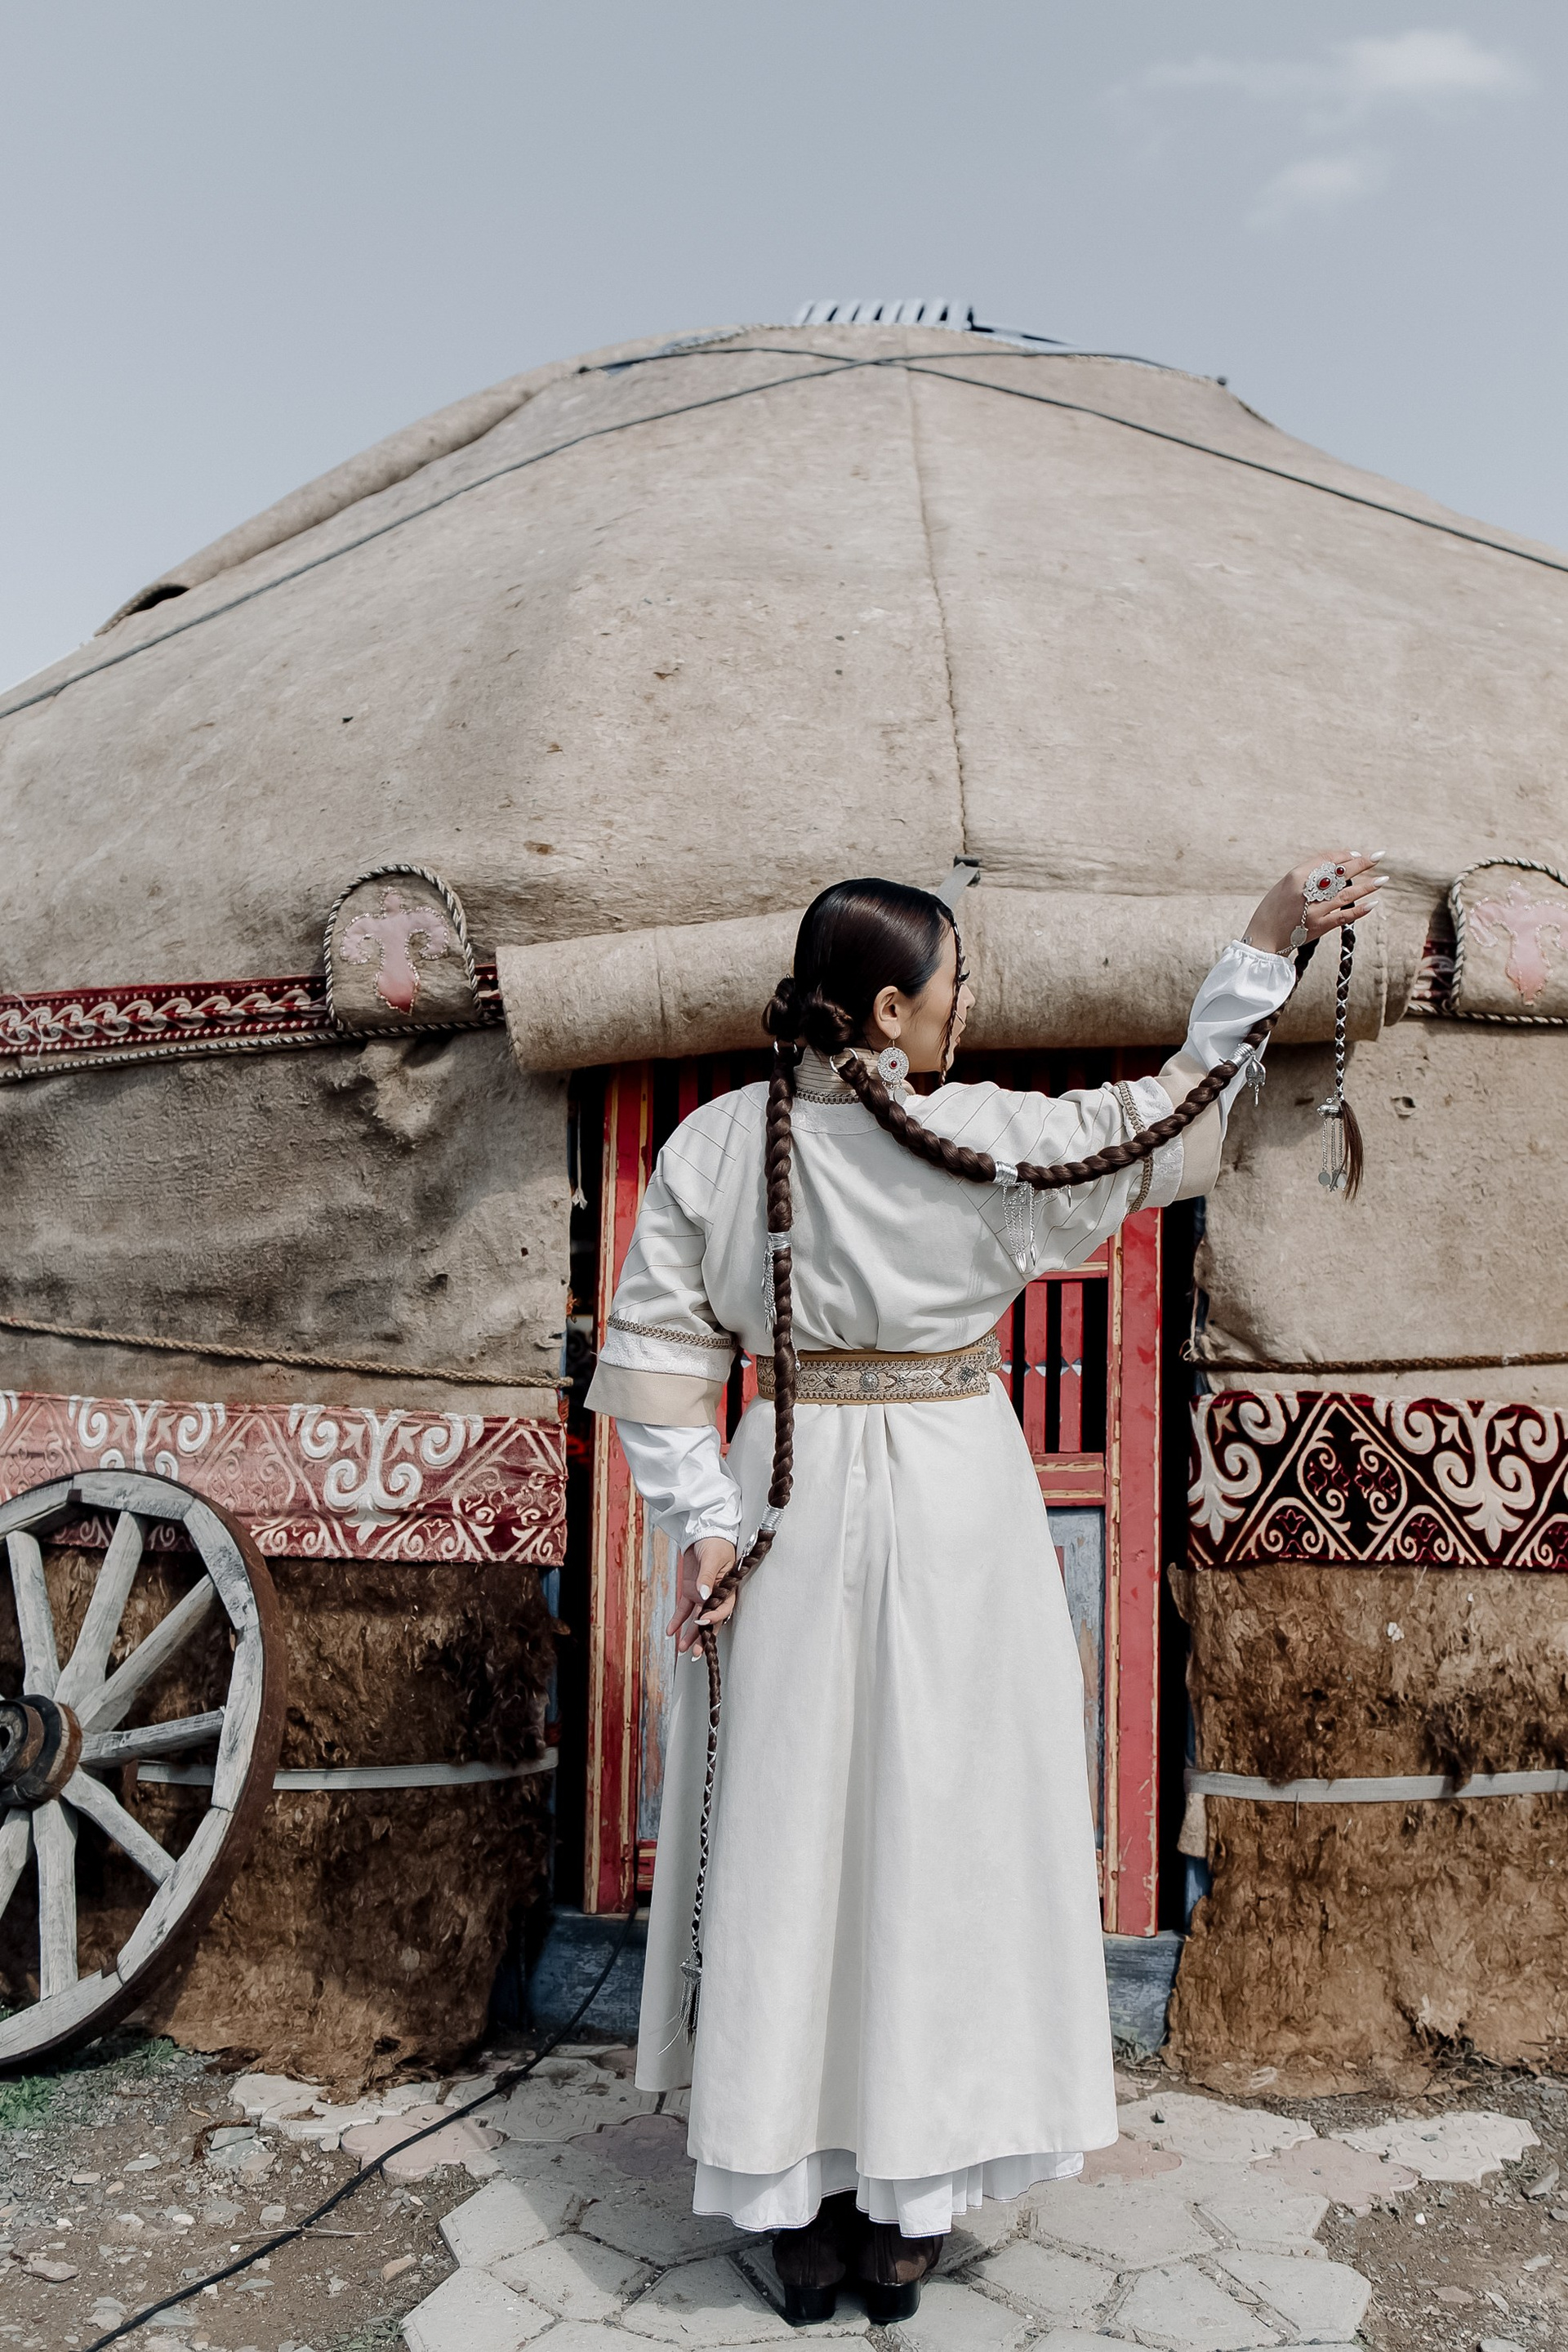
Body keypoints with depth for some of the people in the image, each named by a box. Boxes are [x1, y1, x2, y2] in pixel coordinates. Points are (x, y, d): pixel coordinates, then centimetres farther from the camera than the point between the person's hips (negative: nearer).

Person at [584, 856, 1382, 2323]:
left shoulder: (714, 1142, -4)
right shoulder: (982, 1140, -14)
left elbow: (654, 1355, -5)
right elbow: (1163, 1131, -2)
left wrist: (705, 1519, -1)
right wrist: (1263, 951, 3)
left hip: (788, 1512, 3)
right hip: (953, 1514, -3)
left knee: (788, 1840, 12)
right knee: (937, 1838, 10)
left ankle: (795, 2203, 25)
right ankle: (907, 2207, 24)